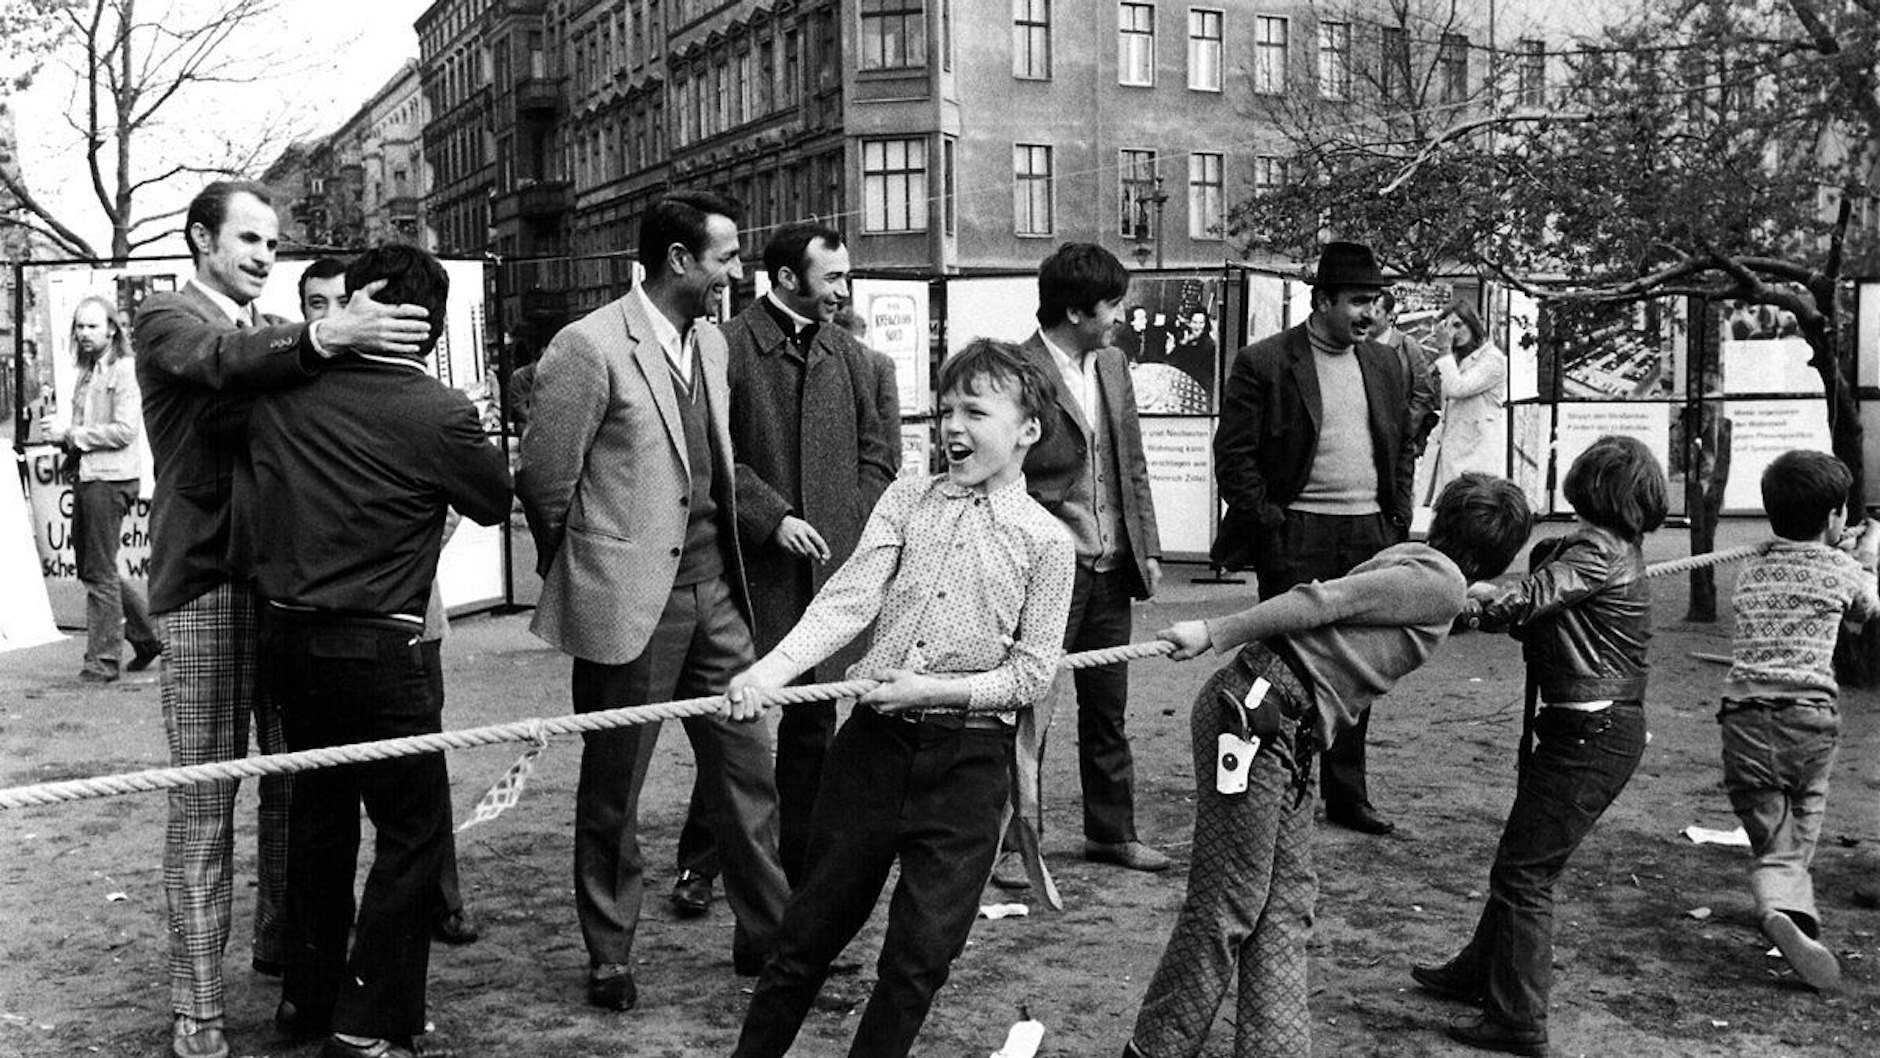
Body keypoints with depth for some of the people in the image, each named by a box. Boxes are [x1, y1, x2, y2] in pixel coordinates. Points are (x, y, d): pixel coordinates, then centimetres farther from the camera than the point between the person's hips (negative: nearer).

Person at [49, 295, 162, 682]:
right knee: (90, 568, 14)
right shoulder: (87, 373, 18)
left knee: (100, 573, -5)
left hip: (111, 477, -9)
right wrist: (65, 438, 4)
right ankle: (148, 636, 25)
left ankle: (103, 658, 2)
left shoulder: (125, 370, -8)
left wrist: (72, 434, -13)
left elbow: (125, 430, -16)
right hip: (86, 476, 9)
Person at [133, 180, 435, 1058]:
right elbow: (223, 361, -24)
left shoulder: (277, 333, 18)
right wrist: (324, 339, -41)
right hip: (204, 584, -5)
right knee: (205, 802, -3)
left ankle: (281, 946, 26)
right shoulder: (167, 319, -1)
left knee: (295, 785, 10)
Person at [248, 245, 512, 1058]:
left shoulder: (285, 388, -2)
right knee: (413, 830, 6)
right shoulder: (438, 413, -16)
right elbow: (496, 501, -1)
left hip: (285, 633, 7)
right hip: (372, 648, -7)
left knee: (319, 810, 21)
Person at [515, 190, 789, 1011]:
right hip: (629, 600, -6)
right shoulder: (589, 347, -15)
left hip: (712, 592, 7)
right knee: (613, 789, 8)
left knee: (746, 769, 11)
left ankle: (767, 933, 25)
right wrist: (582, 567, 3)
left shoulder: (711, 342, 9)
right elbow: (542, 476, -10)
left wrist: (723, 556, 16)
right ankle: (609, 958, 23)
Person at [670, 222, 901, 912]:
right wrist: (773, 517, -14)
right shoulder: (726, 347, -4)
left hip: (831, 562, 5)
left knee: (815, 718, 10)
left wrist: (851, 532, 3)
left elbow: (877, 459, 14)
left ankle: (800, 864, 20)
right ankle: (699, 864, 12)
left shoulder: (854, 358, 12)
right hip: (753, 563, -4)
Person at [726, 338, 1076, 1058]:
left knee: (921, 954, 3)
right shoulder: (906, 500, 5)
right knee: (811, 929, 11)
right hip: (875, 737, 2)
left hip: (968, 760, -2)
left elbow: (1031, 674, -4)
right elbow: (847, 600, -5)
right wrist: (771, 670, -20)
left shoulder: (1047, 541, -3)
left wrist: (935, 689, -16)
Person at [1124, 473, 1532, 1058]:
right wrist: (1214, 634, -16)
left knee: (1287, 900, 11)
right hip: (1257, 714, -10)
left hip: (1283, 730, 10)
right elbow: (1322, 601, -14)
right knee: (1227, 904, -2)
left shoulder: (1414, 560, 19)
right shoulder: (1440, 582, -7)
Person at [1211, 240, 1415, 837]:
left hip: (1370, 538, 5)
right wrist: (1268, 523, -12)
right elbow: (1233, 455, -7)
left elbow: (1402, 451, 19)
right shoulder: (1264, 363, -6)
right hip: (1296, 539, -5)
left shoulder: (1384, 366, 13)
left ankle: (1347, 797, 21)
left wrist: (1397, 522, 9)